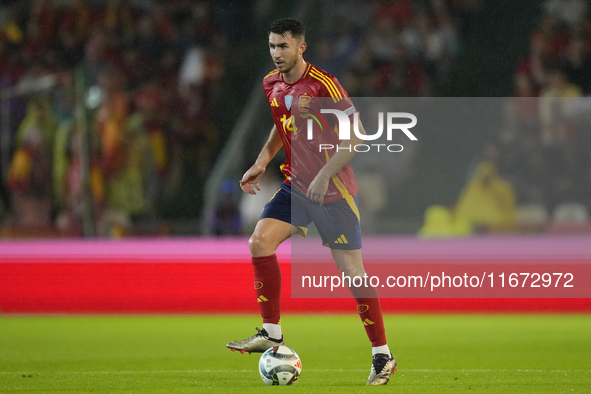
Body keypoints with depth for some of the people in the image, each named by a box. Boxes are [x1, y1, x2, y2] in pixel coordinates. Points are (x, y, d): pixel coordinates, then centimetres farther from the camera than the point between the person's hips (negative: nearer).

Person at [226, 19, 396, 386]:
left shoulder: (323, 84, -17)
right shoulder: (272, 84, 6)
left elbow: (356, 135, -18)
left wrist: (325, 175, -25)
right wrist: (262, 162, 12)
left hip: (333, 191, -7)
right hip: (296, 186, 7)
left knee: (352, 270, -4)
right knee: (260, 241, -13)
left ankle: (383, 356, 5)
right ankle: (272, 332, -3)